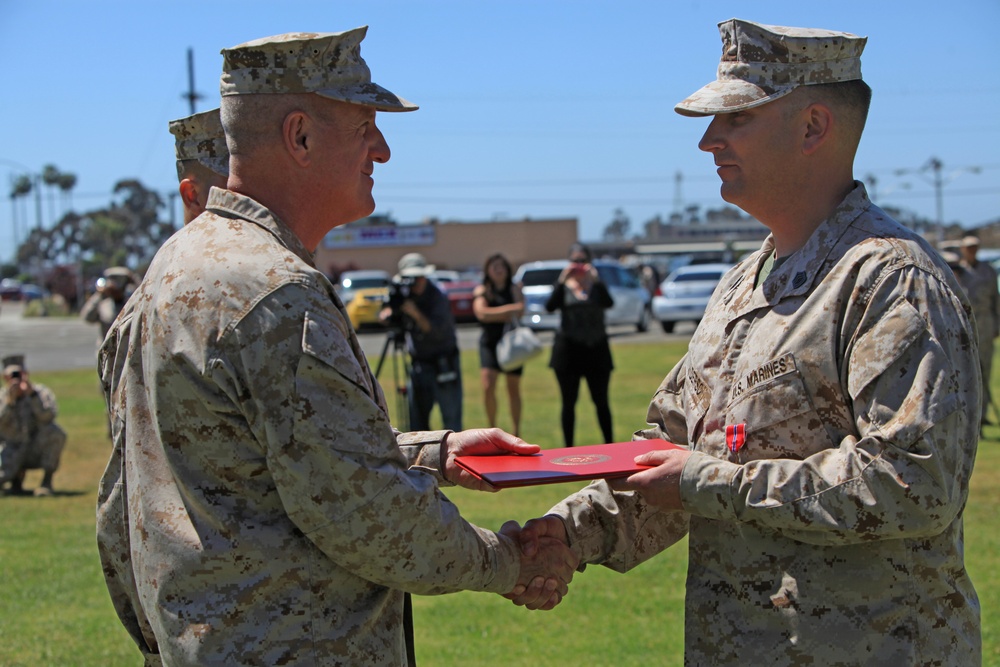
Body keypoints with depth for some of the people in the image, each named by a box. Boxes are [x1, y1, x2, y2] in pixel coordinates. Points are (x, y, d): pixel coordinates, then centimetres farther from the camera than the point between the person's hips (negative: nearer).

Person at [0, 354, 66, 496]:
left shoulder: (42, 392, -4)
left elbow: (48, 416, -24)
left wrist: (32, 394, -34)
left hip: (38, 451, 0)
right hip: (12, 451, 0)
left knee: (55, 431, -32)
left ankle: (47, 482, -17)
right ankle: (18, 477, 10)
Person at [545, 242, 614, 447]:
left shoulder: (596, 284, 7)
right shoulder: (564, 286, 6)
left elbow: (609, 303, -13)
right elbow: (550, 307, -13)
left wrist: (595, 279, -20)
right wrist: (562, 281, -18)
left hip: (596, 349, 0)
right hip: (568, 348, 0)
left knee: (601, 401, 2)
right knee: (569, 402, 3)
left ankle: (610, 444, 8)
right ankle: (568, 447, 9)